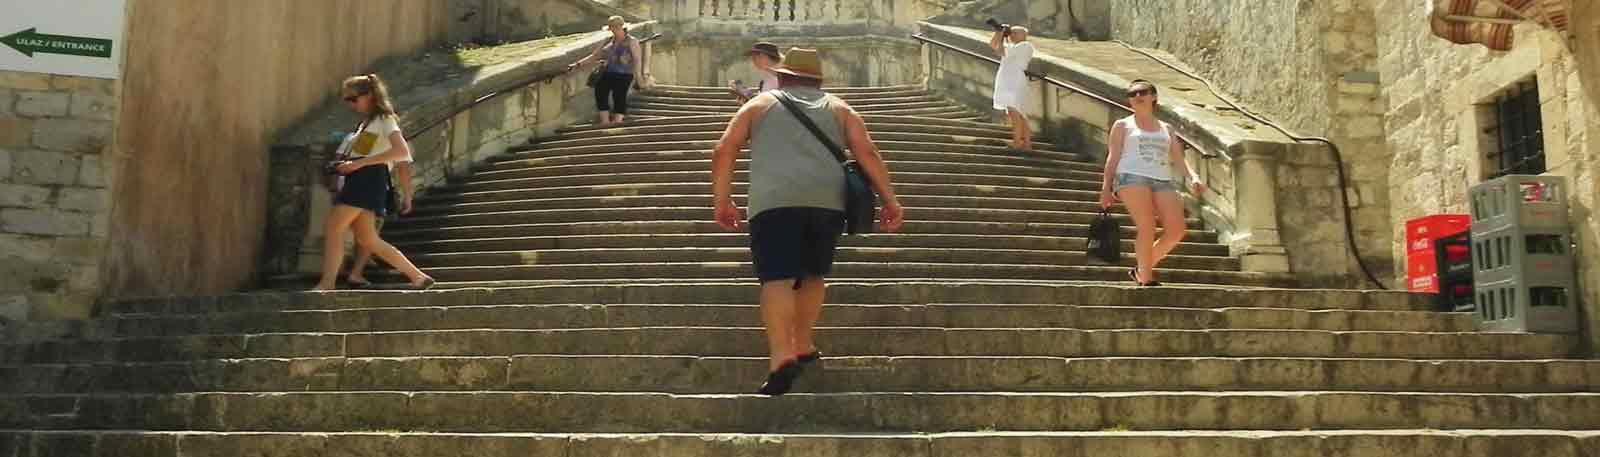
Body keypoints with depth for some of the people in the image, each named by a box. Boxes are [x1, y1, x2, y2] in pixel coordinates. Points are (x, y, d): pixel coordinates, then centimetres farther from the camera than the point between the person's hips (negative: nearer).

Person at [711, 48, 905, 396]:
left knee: (777, 278, -11)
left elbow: (724, 151, 14)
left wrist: (722, 201, 20)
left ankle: (781, 356, -27)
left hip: (774, 201, -2)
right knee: (813, 274, 21)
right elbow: (867, 152, 11)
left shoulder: (760, 104, 23)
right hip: (828, 200, 2)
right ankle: (802, 347, 25)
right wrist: (890, 200, 9)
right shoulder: (838, 108, 25)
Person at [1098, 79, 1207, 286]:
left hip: (1163, 181, 4)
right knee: (1147, 227, -19)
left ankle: (1142, 269, 5)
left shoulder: (1166, 128, 26)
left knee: (1177, 230, -12)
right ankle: (1146, 278, -11)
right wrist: (1105, 187, -3)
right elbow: (1113, 157, 9)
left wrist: (1193, 176, -1)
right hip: (1132, 177, -4)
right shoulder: (1123, 125, 17)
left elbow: (1178, 158, 18)